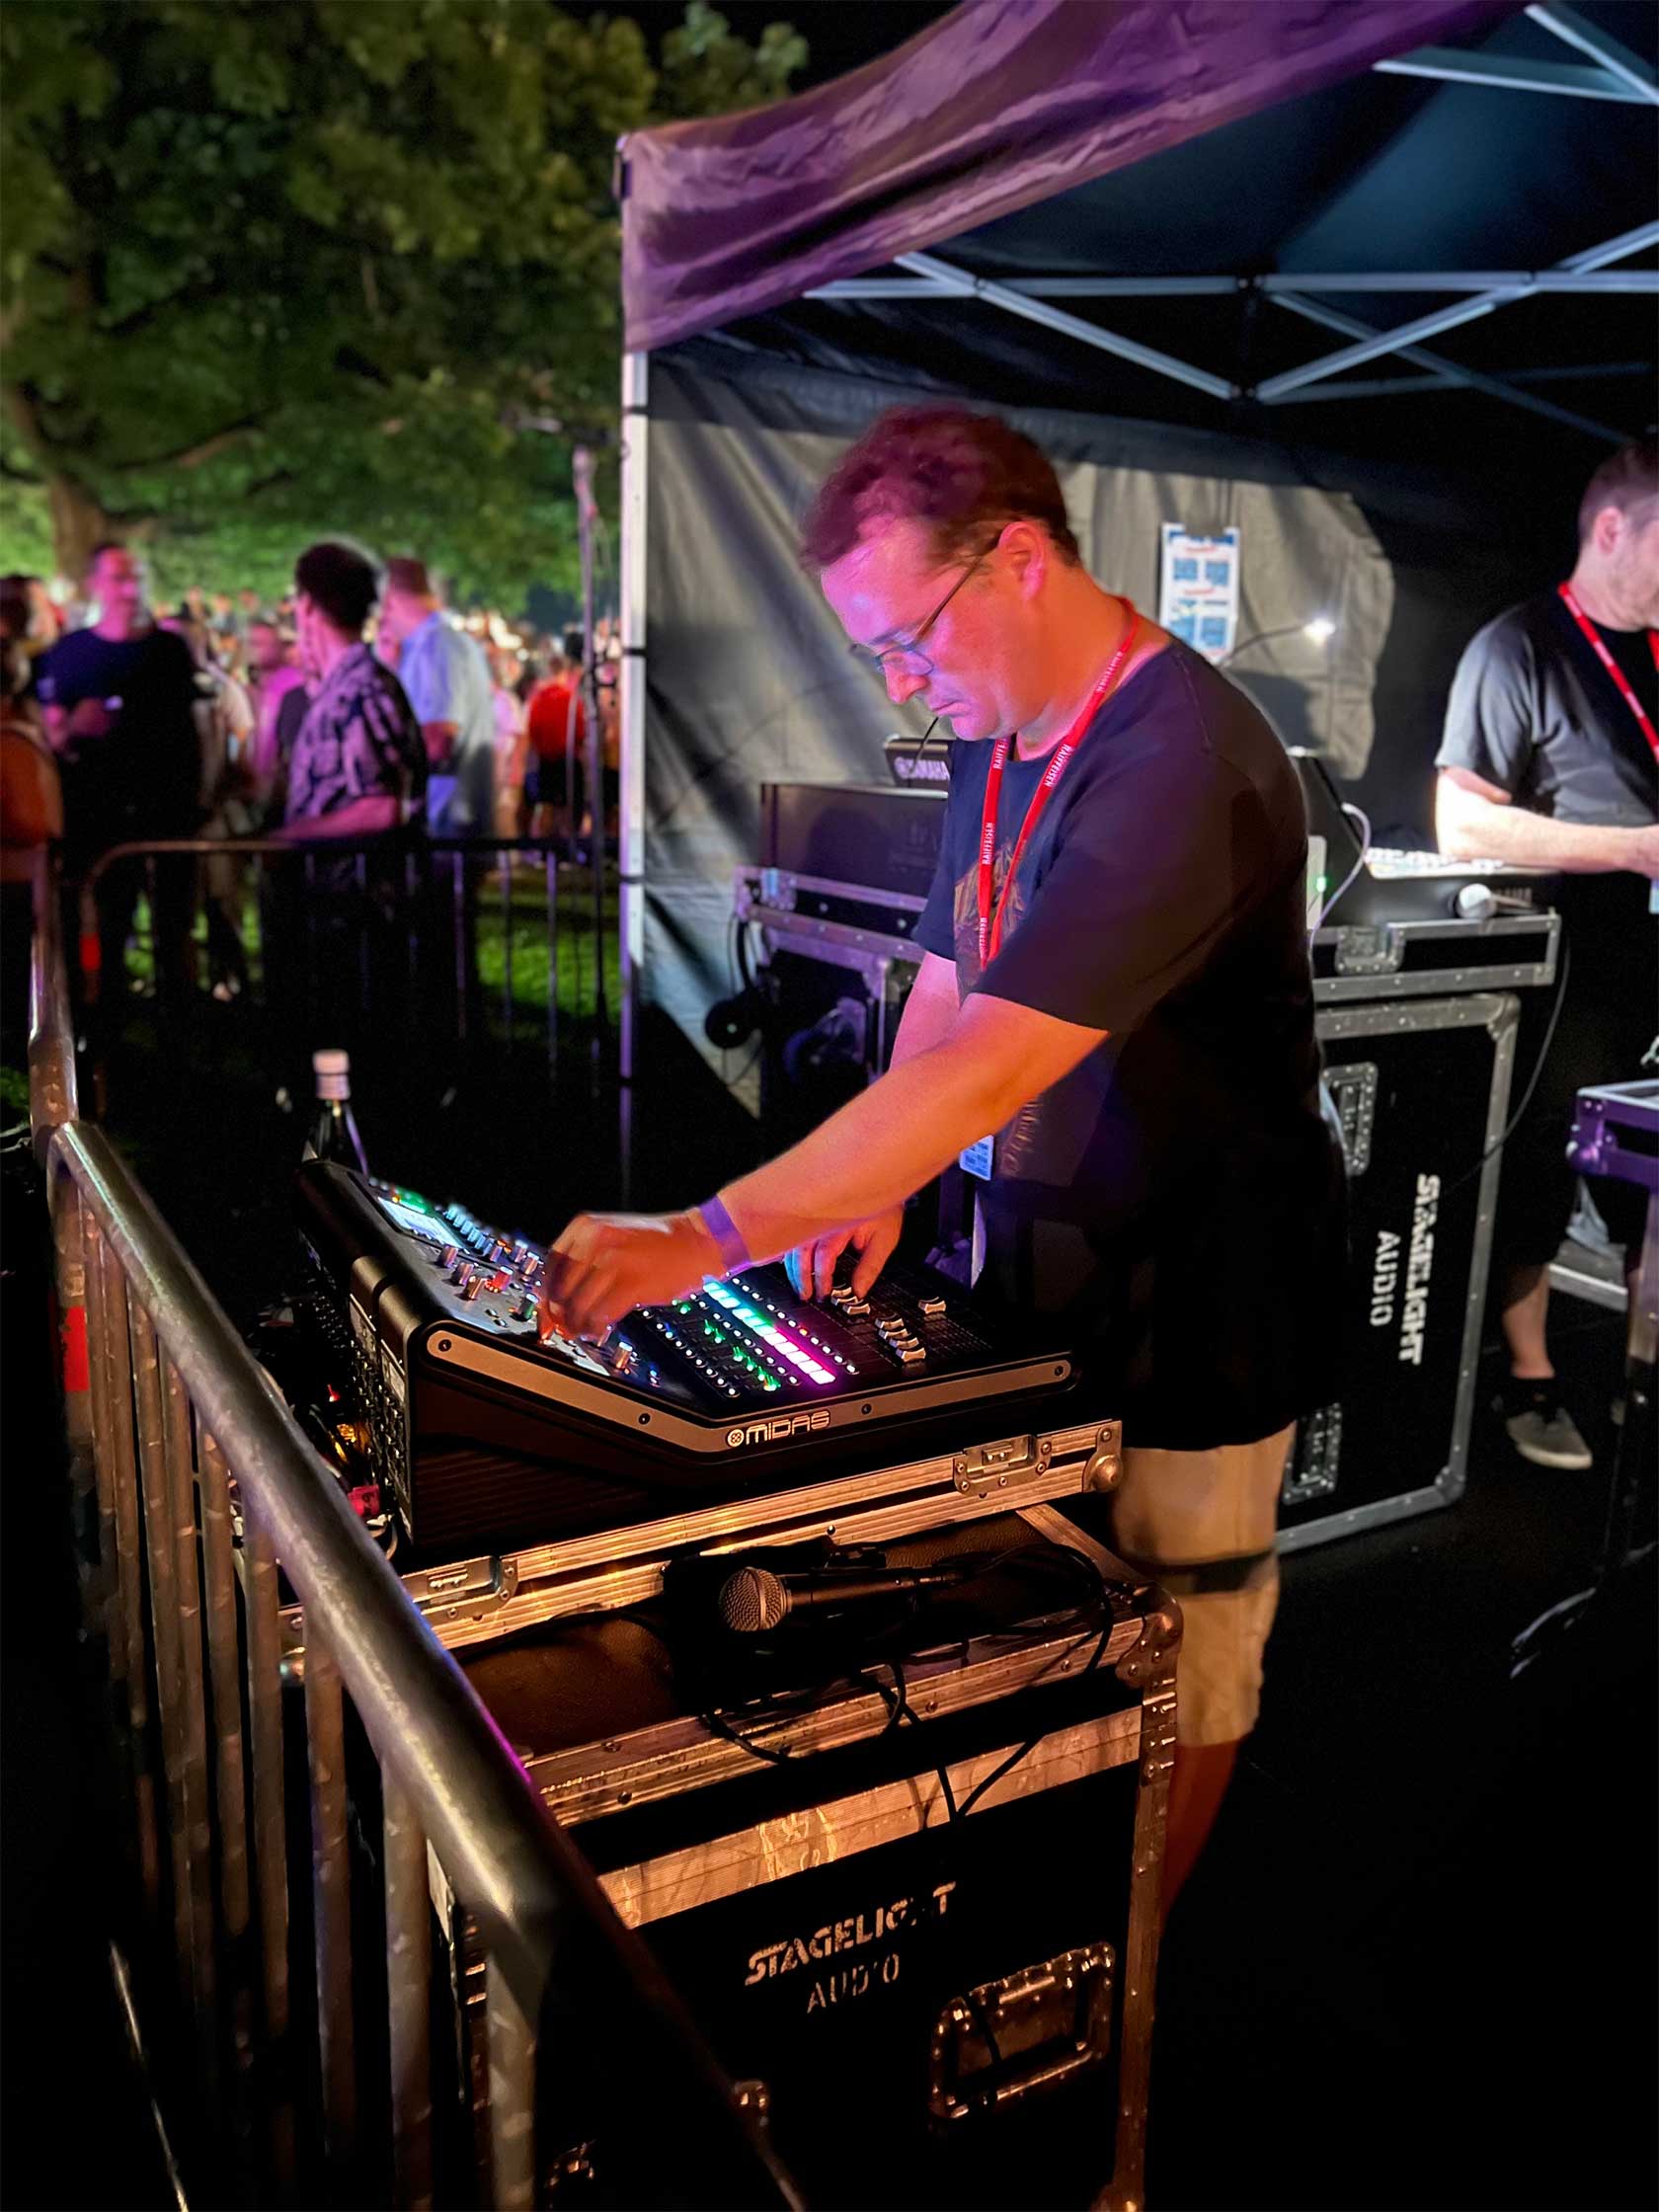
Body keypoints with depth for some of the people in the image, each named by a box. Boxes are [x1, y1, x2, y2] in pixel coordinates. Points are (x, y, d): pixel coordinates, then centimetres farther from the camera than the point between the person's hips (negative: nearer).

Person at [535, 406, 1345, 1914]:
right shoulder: (1002, 740, 3)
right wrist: (877, 1189, -6)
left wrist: (704, 1242, -36)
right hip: (1041, 1274, 8)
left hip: (1191, 1307, -8)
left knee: (1173, 1651, 13)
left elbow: (991, 1065, -36)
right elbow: (944, 983, 7)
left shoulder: (1181, 765, -28)